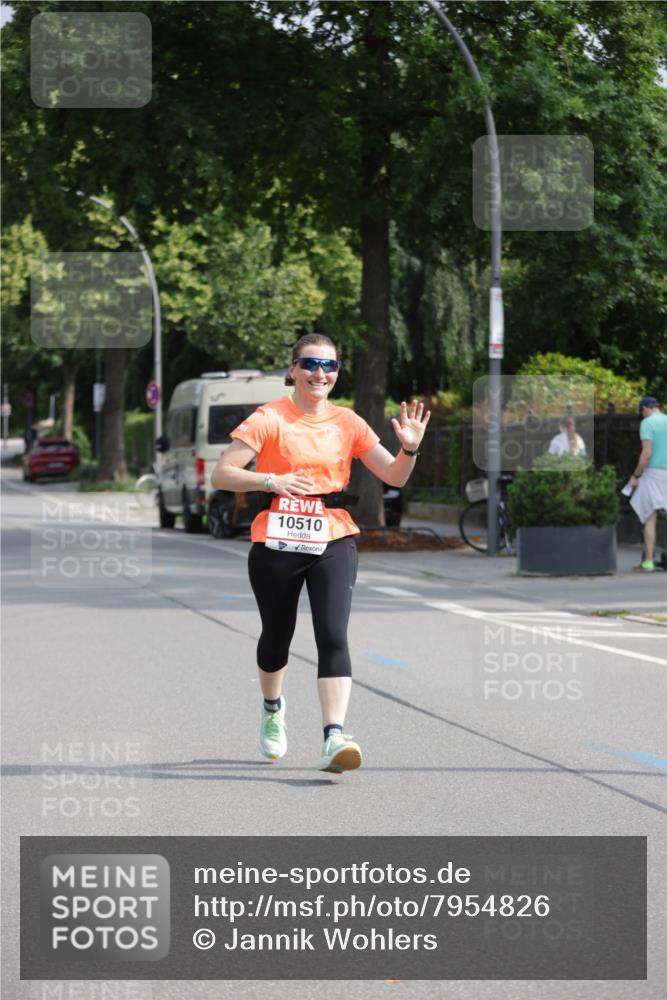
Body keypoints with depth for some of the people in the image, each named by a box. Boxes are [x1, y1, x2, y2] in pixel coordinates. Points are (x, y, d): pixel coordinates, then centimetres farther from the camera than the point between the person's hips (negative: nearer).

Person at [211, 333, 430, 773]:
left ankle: (335, 737, -27)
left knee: (333, 635, -17)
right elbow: (221, 475, -8)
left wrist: (410, 448, -14)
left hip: (333, 543, 1)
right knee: (277, 635, 15)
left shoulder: (348, 423, 6)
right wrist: (271, 480, -23)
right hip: (276, 545, -1)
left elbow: (395, 477, 6)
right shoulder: (269, 419, -3)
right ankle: (273, 708, 46)